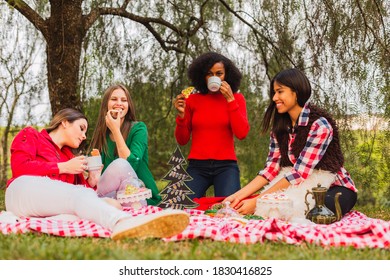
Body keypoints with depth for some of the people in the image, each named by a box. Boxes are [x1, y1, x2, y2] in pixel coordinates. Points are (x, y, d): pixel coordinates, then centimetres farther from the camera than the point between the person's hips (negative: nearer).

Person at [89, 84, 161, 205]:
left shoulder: (138, 128, -1)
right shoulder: (103, 134, 10)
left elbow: (131, 164, -17)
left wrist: (116, 131, -13)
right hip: (115, 193, 3)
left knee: (119, 165, -32)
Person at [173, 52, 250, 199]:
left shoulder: (236, 98, 6)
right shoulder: (192, 100, 7)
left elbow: (242, 133, -8)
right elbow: (182, 140, 8)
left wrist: (230, 99, -11)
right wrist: (181, 115, -10)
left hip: (226, 166, 0)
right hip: (197, 166, 1)